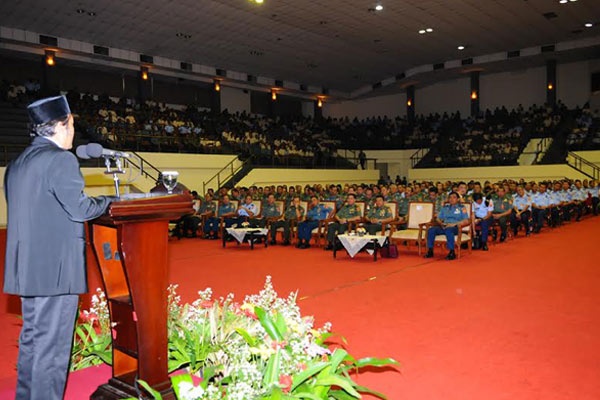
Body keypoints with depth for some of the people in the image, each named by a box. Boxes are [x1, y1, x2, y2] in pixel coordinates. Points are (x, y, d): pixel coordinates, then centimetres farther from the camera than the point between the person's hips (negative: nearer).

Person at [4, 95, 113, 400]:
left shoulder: (17, 163, 12)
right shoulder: (60, 159, -15)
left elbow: (36, 209, 16)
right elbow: (80, 209, -17)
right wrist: (107, 201, 0)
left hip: (28, 267, 9)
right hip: (56, 268, -9)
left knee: (32, 339, 20)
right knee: (52, 344, 1)